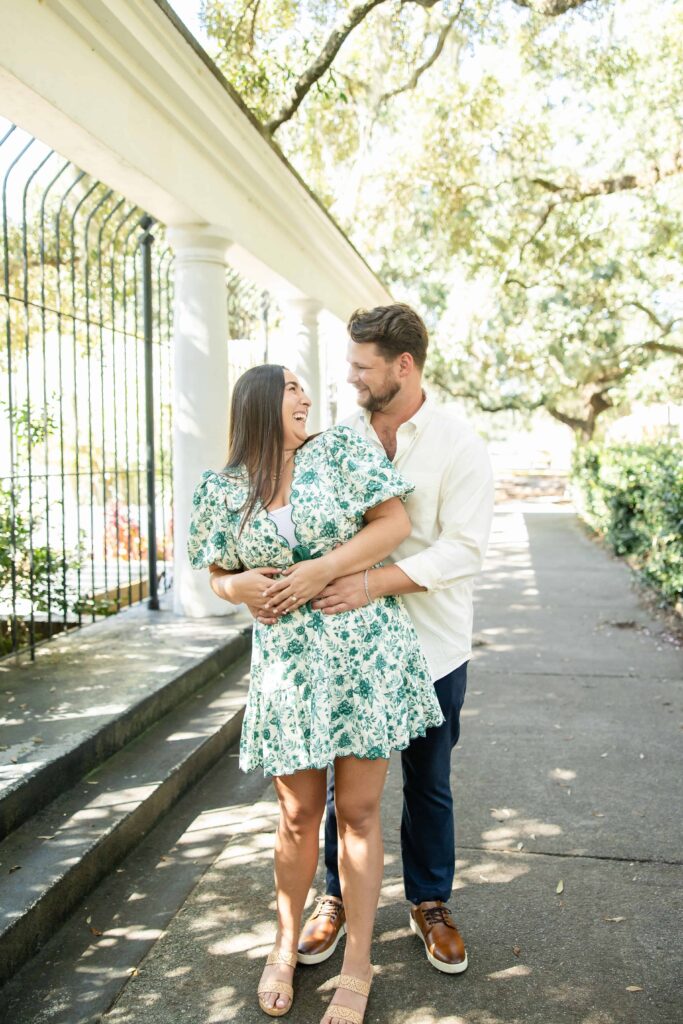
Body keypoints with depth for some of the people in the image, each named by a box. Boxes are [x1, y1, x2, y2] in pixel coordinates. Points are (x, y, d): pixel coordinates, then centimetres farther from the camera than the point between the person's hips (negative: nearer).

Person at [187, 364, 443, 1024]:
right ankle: (286, 946, 35)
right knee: (298, 815, 10)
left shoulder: (340, 451, 0)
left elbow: (395, 522, -6)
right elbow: (219, 576, 14)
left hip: (368, 654, -1)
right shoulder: (225, 491, 5)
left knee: (358, 811, 6)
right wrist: (243, 585, -9)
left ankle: (357, 966, 23)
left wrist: (321, 570, -13)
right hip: (287, 664, 1)